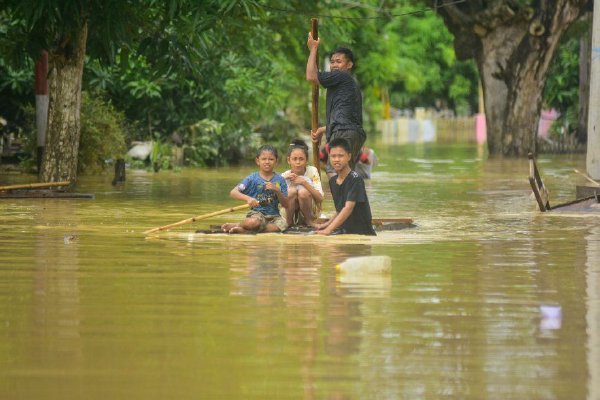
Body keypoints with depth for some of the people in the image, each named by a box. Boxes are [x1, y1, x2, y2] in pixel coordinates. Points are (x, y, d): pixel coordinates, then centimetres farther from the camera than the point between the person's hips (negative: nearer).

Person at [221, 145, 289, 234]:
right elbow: (233, 192, -9)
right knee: (253, 223, -41)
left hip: (274, 215, 4)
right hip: (257, 213, -4)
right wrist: (248, 198, -26)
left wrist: (277, 191, -13)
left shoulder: (280, 180, 6)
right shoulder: (252, 179, 0)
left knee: (283, 225, -31)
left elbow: (285, 204, 4)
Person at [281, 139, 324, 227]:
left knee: (303, 192, -29)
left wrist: (304, 182, -29)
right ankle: (289, 222, -12)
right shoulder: (285, 175, -7)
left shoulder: (312, 171, -10)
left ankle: (309, 222, -9)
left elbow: (320, 198, -19)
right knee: (292, 191, -27)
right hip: (291, 212, 1)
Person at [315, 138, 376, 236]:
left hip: (362, 233, -7)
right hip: (344, 232, 7)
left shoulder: (355, 179, -13)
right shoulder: (332, 181, 10)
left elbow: (348, 208, -21)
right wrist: (328, 224, 5)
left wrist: (328, 230, -26)